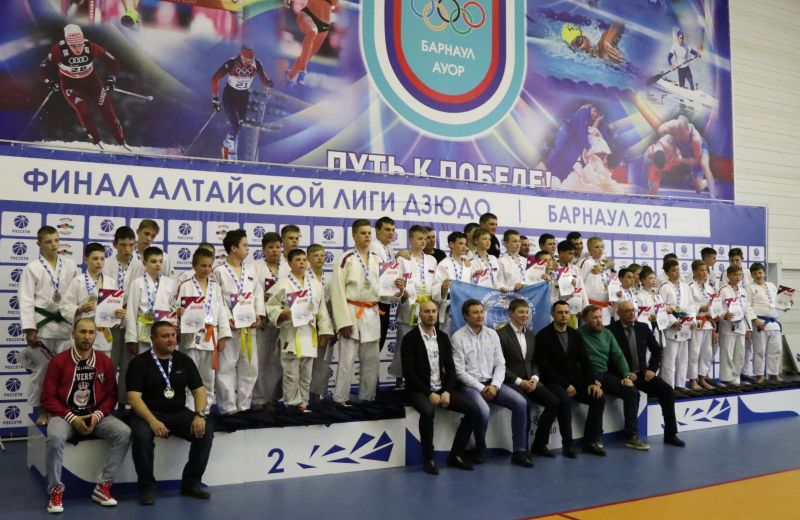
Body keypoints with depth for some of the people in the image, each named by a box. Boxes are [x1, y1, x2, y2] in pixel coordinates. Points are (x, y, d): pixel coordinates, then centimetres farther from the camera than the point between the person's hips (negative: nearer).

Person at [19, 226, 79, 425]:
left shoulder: (70, 265, 6)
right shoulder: (32, 268, -2)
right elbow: (26, 300, -5)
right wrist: (29, 329, -12)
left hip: (66, 324, 2)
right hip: (42, 324, -2)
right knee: (41, 369, 5)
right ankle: (40, 410, 16)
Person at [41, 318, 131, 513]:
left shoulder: (105, 361, 2)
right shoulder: (58, 361, -5)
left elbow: (111, 394, 5)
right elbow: (48, 398, -6)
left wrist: (98, 415, -13)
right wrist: (72, 418, -16)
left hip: (96, 415, 2)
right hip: (65, 415, -2)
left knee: (124, 433, -23)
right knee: (55, 438, -35)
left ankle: (103, 486, -11)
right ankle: (56, 491, -13)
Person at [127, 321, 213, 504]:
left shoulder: (184, 360, 8)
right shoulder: (139, 363, -3)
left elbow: (199, 390, 5)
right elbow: (134, 397, -13)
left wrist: (199, 415, -15)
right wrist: (152, 421, -29)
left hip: (178, 413, 3)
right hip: (148, 413, -3)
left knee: (206, 431, -21)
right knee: (141, 435, -35)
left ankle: (191, 482, -3)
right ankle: (147, 486, -11)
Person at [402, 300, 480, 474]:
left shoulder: (443, 337, 10)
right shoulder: (410, 338, -6)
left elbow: (450, 367, 8)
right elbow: (408, 371, -12)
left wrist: (447, 391, -9)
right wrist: (429, 393, -19)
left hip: (442, 388, 5)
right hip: (419, 390, -5)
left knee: (474, 410, -12)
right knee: (428, 411, -37)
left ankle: (456, 454, 3)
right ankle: (429, 458, -16)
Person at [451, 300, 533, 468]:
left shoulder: (492, 334, 8)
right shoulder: (458, 337, -6)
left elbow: (500, 364, 6)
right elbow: (460, 371, -10)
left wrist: (494, 386, -11)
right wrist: (481, 388, -15)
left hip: (492, 382, 5)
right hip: (470, 385, -5)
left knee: (520, 402, -16)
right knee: (484, 411, -32)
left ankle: (519, 451, -6)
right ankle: (479, 450, -4)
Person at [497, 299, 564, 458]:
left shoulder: (531, 335, 17)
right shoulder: (501, 334, -6)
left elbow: (534, 362, 17)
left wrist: (534, 378, -4)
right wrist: (519, 381, -15)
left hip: (529, 381, 7)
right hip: (510, 382, -6)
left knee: (553, 402, -14)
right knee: (525, 404, -33)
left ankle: (539, 444, -2)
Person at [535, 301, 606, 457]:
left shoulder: (575, 335, 12)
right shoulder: (543, 336, -5)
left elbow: (585, 361, 7)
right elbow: (544, 366, -12)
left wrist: (592, 382, -9)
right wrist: (565, 384, -17)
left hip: (575, 380, 6)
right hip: (554, 382, -5)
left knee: (599, 397, -16)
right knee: (565, 400, -34)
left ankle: (590, 441, -5)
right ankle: (567, 444, -20)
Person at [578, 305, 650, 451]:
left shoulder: (607, 333, 14)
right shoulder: (579, 334, -5)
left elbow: (618, 356, 11)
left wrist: (627, 375, -4)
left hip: (606, 374, 6)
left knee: (632, 392, -12)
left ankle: (631, 436, -5)